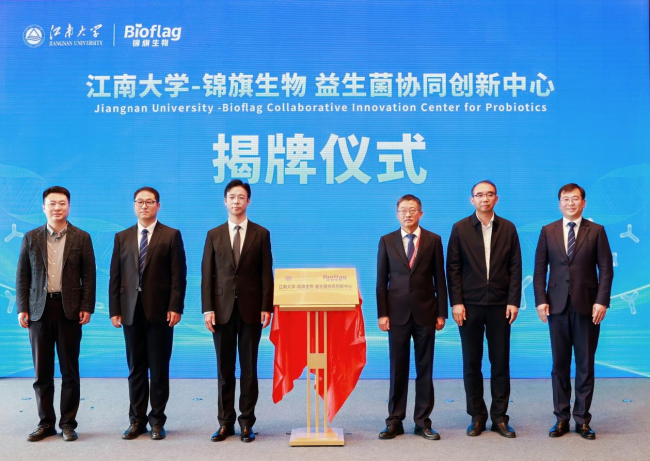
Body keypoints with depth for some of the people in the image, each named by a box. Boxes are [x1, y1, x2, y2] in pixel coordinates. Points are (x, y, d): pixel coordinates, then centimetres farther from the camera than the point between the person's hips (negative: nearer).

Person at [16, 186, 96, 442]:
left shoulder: (81, 238, 3)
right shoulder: (31, 238, 7)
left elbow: (89, 275, 1)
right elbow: (22, 275, 6)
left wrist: (87, 307, -6)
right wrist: (22, 308, 0)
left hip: (69, 309, -1)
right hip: (39, 309, 2)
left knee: (70, 370, 4)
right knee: (42, 370, 7)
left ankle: (68, 423, 14)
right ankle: (46, 422, 18)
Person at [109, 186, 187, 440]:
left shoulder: (171, 235, 2)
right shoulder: (122, 237, 11)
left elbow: (178, 275, -3)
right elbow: (115, 277, 8)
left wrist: (175, 307, -11)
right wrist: (114, 310, 1)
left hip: (160, 311, -3)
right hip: (131, 311, 3)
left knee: (159, 369, 4)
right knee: (136, 368, 9)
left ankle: (157, 420, 14)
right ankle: (137, 420, 18)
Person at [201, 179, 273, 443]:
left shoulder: (261, 234, 5)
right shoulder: (214, 235, 8)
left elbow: (266, 273, 2)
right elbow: (207, 275, 4)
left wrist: (266, 308, -6)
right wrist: (207, 309, -4)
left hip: (250, 309, -1)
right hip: (222, 309, 1)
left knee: (249, 368, 5)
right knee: (224, 369, 7)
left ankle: (247, 423, 14)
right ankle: (225, 422, 16)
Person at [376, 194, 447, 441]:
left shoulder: (433, 240, 4)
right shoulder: (387, 241, 5)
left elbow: (440, 279, 4)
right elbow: (381, 281, 4)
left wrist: (441, 313, 0)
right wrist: (382, 314, -2)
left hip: (425, 313, 0)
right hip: (398, 314, 0)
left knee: (425, 369, 6)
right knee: (398, 369, 5)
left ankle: (423, 421, 15)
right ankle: (395, 421, 14)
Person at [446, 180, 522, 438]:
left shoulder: (508, 228, 6)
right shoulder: (460, 229, 2)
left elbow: (515, 267, 4)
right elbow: (453, 268, -1)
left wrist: (513, 301, -4)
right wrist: (456, 303, -7)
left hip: (500, 305, 1)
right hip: (470, 305, -1)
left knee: (501, 362, 5)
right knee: (472, 363, 5)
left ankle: (499, 417, 15)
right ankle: (477, 417, 17)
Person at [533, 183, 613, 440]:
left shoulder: (596, 231, 3)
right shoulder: (548, 231, 7)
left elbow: (606, 269, 0)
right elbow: (539, 269, 5)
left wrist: (602, 301, -10)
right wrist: (540, 300, -5)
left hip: (587, 306, -1)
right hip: (557, 306, 1)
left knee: (585, 365, 5)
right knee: (560, 365, 6)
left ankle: (582, 419, 15)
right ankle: (561, 418, 15)